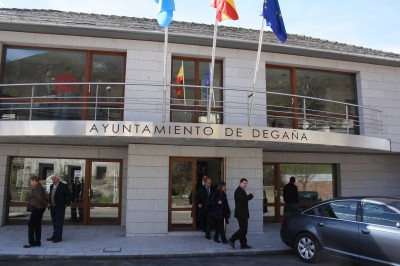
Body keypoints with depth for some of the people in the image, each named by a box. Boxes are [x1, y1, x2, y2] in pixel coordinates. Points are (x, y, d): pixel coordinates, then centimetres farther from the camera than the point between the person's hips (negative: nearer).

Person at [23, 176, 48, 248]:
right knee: (37, 225, 12)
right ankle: (38, 242, 16)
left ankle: (31, 242, -2)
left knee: (31, 224, -4)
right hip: (40, 208, 10)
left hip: (37, 209, -10)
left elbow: (40, 198, -21)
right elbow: (44, 197, 13)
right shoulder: (40, 187, 15)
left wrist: (46, 204, -9)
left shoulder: (36, 188, -16)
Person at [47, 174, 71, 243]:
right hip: (52, 207, 7)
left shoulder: (63, 186, -12)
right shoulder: (51, 186, 10)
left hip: (60, 208, -7)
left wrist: (66, 204, -8)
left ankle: (58, 237, 4)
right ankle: (54, 236, 25)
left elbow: (69, 196, -8)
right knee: (54, 223, 15)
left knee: (59, 223, -3)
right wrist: (49, 202, 9)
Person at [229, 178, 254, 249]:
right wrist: (251, 195, -13)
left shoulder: (242, 191, 19)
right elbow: (243, 199, -24)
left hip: (243, 213, 11)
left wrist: (249, 196, 1)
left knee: (243, 229, 13)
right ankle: (232, 240, -3)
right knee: (243, 229, -10)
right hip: (241, 213, -11)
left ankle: (243, 244, 18)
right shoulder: (238, 191, -15)